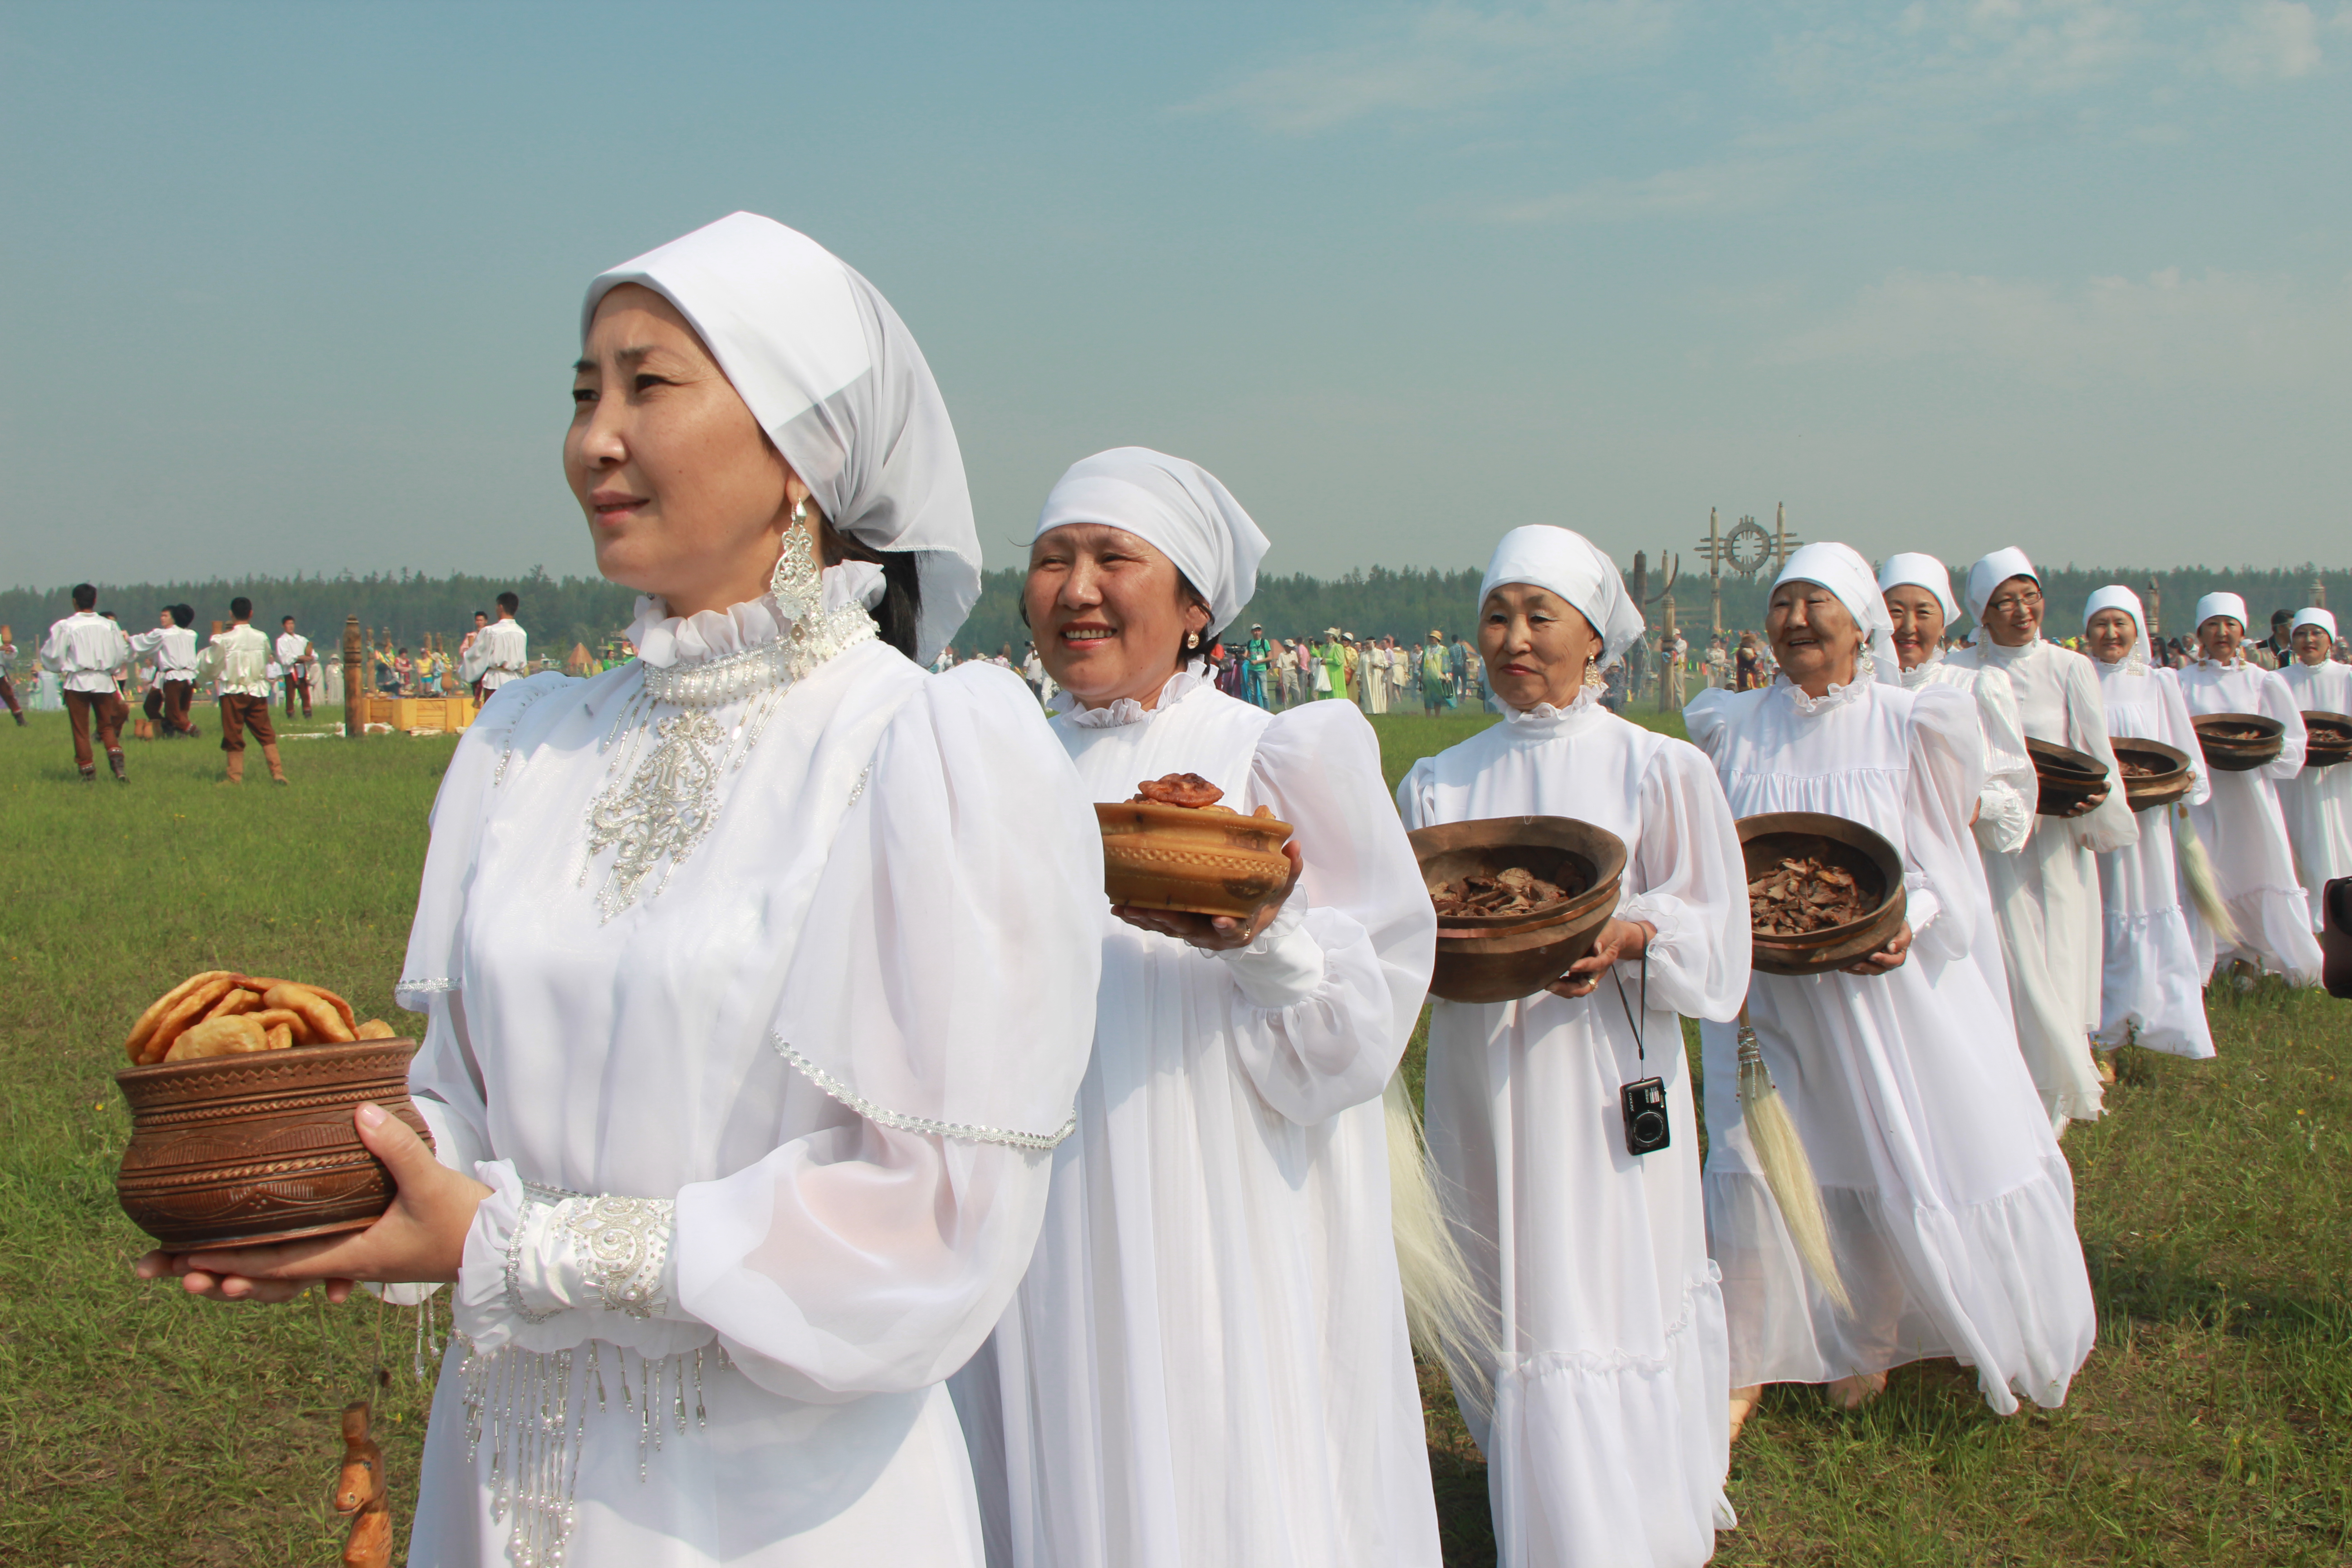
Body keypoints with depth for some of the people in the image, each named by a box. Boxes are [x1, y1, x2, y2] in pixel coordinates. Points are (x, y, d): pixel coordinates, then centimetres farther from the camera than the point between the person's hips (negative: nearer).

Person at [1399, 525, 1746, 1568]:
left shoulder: (1657, 769, 0)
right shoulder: (1439, 781, 8)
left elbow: (1711, 931, -2)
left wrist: (1625, 940, -20)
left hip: (1603, 1073, -3)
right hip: (1482, 1079, 3)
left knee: (1611, 1307, -2)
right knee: (1506, 1306, 8)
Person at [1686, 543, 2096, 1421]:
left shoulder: (1910, 724, -3)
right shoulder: (1733, 730, 3)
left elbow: (1942, 862, -1)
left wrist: (1909, 924, -20)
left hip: (1886, 983, -1)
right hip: (1766, 994, 1)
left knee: (1905, 1166, 4)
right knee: (1754, 1162, 0)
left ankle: (1870, 1341, 29)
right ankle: (1744, 1364, 14)